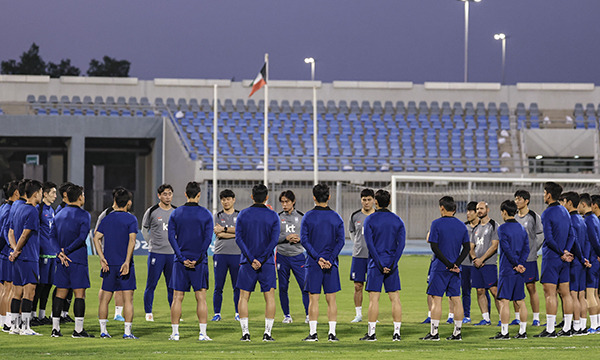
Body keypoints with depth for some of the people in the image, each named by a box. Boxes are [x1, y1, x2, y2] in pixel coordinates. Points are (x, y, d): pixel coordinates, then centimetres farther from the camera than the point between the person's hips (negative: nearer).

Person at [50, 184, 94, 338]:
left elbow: (52, 235, 5)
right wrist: (66, 251, -11)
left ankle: (55, 328, 8)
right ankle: (78, 330, -6)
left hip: (62, 261, 6)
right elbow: (82, 237, -17)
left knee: (60, 294, 9)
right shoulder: (84, 215, -7)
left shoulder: (59, 214, 12)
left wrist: (60, 253, -5)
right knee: (79, 294, -3)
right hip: (78, 259, -6)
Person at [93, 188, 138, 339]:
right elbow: (132, 241, -15)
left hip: (109, 264, 4)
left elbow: (96, 238, 0)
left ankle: (103, 330, 11)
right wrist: (127, 262, -17)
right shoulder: (131, 219, -4)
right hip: (125, 264, -4)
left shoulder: (107, 219, 8)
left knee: (105, 298, 11)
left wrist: (102, 258, -2)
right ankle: (127, 331, -5)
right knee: (128, 299, -1)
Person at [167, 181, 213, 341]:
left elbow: (171, 237, -4)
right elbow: (208, 238, -8)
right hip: (200, 262, -1)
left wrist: (182, 259, -7)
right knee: (201, 298, 2)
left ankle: (175, 333, 4)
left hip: (181, 261, 1)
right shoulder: (206, 214, -1)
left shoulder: (176, 214, 2)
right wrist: (197, 260, -8)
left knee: (177, 298, 5)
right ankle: (202, 333, -1)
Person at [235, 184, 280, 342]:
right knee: (270, 297, 5)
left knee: (244, 297, 6)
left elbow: (239, 238, -6)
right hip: (267, 263, -1)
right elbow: (274, 240, -8)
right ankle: (267, 333, -2)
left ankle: (245, 332, 0)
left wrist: (251, 259, -9)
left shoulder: (243, 214, 1)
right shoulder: (273, 216, -1)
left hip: (247, 263, 1)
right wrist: (261, 260, -9)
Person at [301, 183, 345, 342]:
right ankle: (332, 333, 3)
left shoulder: (308, 217, -2)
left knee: (313, 299, 2)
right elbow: (341, 241, -4)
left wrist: (317, 258, -12)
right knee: (331, 299, 6)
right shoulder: (336, 217, 4)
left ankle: (313, 333, 1)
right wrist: (330, 260, -9)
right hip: (331, 265, 2)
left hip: (313, 263, -1)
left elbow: (304, 240, -10)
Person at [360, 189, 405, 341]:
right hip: (392, 265, 3)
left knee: (374, 298, -1)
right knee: (395, 298, 5)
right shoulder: (397, 220, 6)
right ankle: (397, 332, 3)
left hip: (376, 265, -3)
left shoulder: (370, 220, -3)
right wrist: (392, 264, -6)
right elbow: (401, 244, -2)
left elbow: (369, 244, -11)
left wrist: (380, 264, -11)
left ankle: (371, 332, -1)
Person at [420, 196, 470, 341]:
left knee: (436, 299, -2)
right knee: (456, 299, 7)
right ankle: (457, 332, 9)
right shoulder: (461, 225, 8)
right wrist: (455, 264, -4)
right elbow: (467, 247, 5)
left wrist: (449, 264, -13)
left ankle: (434, 332, -3)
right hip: (455, 269, 5)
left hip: (440, 268, -5)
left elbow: (434, 246, -14)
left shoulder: (437, 224, -7)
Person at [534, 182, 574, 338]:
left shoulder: (547, 213, -12)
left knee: (550, 294, -7)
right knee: (565, 293, 9)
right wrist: (566, 251, -2)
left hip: (551, 258, -8)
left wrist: (562, 253, -10)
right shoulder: (565, 212, 12)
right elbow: (571, 235, 10)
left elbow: (549, 239, -18)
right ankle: (567, 328, 11)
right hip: (563, 260, 8)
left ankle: (550, 330, -9)